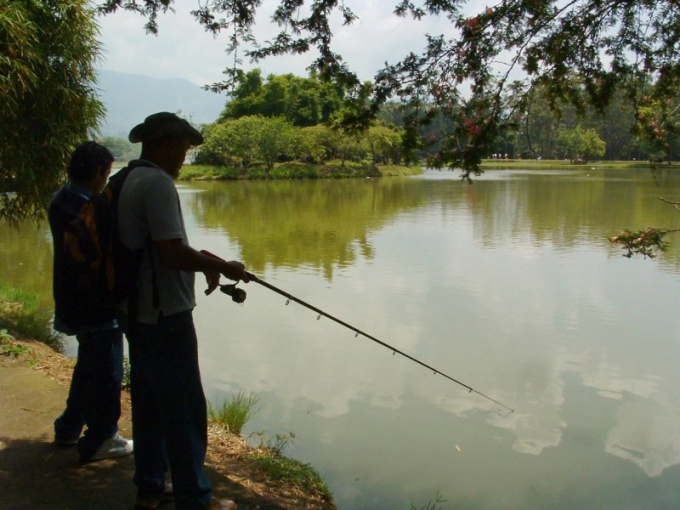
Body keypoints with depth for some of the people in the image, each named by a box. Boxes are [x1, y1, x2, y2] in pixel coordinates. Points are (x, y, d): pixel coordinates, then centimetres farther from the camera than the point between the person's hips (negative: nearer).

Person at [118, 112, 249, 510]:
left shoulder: (130, 182, 12)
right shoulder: (158, 183, -17)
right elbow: (173, 253, -24)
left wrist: (204, 261, 10)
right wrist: (221, 266, -11)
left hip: (139, 313, 10)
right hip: (165, 315, -10)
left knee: (149, 403, 17)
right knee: (184, 409, -1)